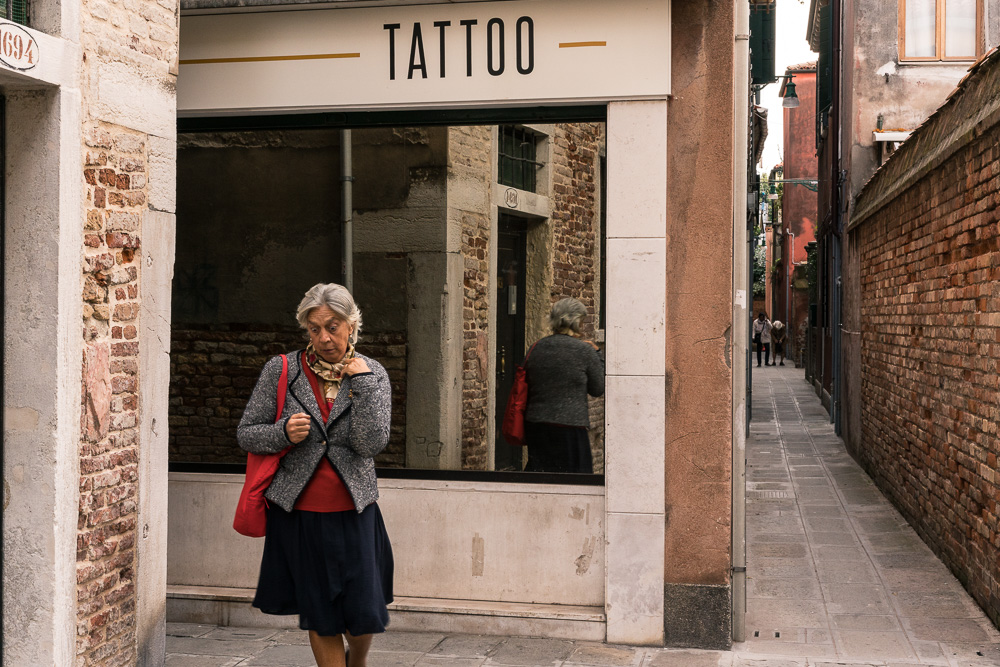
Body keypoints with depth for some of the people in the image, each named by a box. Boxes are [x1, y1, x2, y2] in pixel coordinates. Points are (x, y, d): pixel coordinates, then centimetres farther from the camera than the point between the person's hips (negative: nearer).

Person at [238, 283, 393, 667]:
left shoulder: (372, 374, 1)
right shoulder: (281, 371, 0)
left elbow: (372, 443, -11)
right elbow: (246, 433, 3)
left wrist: (360, 380, -13)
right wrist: (284, 433, -16)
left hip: (352, 511, 0)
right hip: (298, 512, 0)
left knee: (364, 613, 1)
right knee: (320, 616, 7)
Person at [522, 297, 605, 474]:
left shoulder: (535, 348, 6)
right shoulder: (585, 350, -7)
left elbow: (526, 388, 13)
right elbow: (598, 389, 2)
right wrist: (596, 354, 11)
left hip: (534, 424, 5)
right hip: (569, 427, -5)